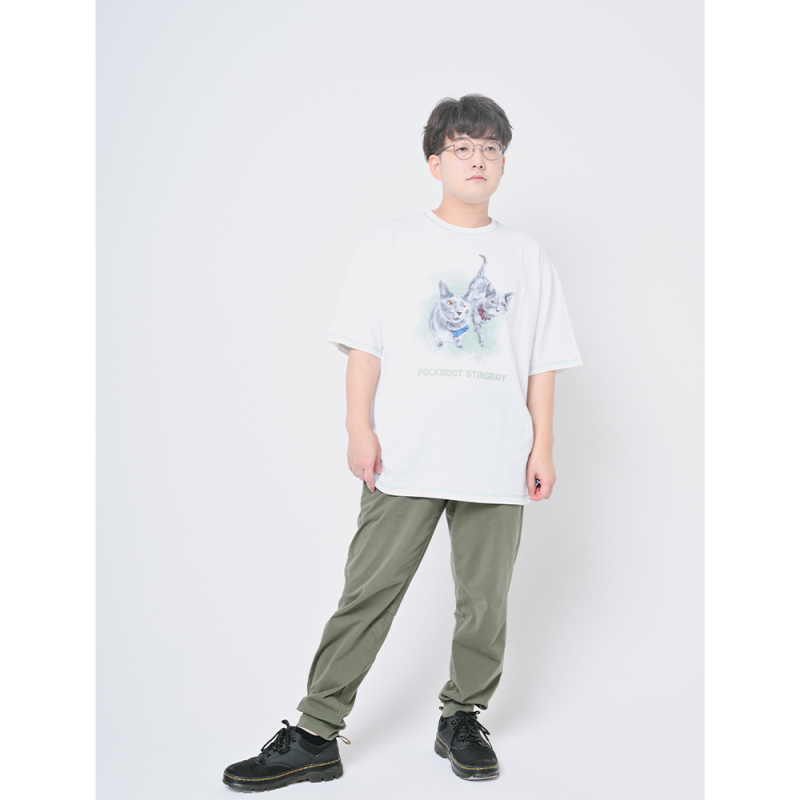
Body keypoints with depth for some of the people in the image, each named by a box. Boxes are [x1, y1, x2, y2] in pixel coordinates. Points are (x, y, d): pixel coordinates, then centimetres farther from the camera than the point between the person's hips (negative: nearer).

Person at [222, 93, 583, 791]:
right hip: (405, 461, -2)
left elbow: (542, 363, 11)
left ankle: (463, 721, 26)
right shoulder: (391, 243, 7)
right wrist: (360, 428, -6)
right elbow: (364, 346, 3)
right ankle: (315, 736, 8)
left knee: (484, 601, 8)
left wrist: (542, 445, 5)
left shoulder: (527, 256, 13)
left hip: (497, 464, 2)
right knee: (367, 596, -1)